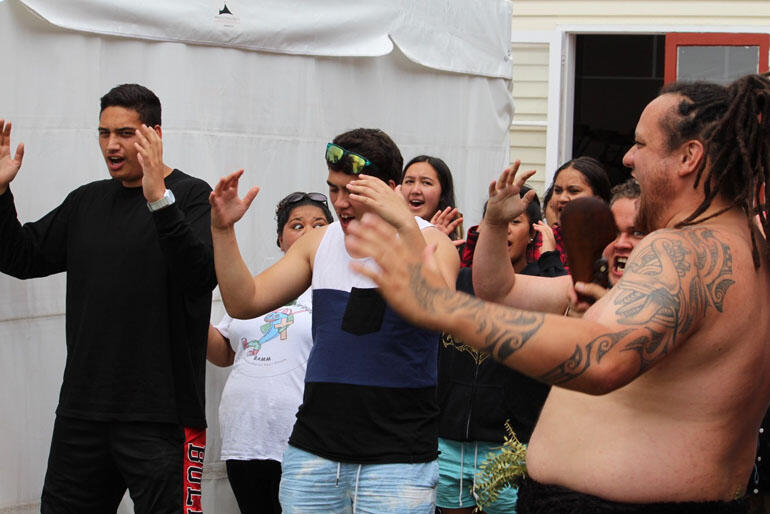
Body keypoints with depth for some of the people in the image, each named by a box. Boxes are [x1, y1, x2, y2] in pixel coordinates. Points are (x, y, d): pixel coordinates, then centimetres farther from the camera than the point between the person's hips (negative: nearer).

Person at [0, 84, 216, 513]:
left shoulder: (192, 196, -3)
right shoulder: (86, 202, 15)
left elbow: (202, 276, -19)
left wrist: (159, 201, -30)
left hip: (162, 414, -6)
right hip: (82, 411, 6)